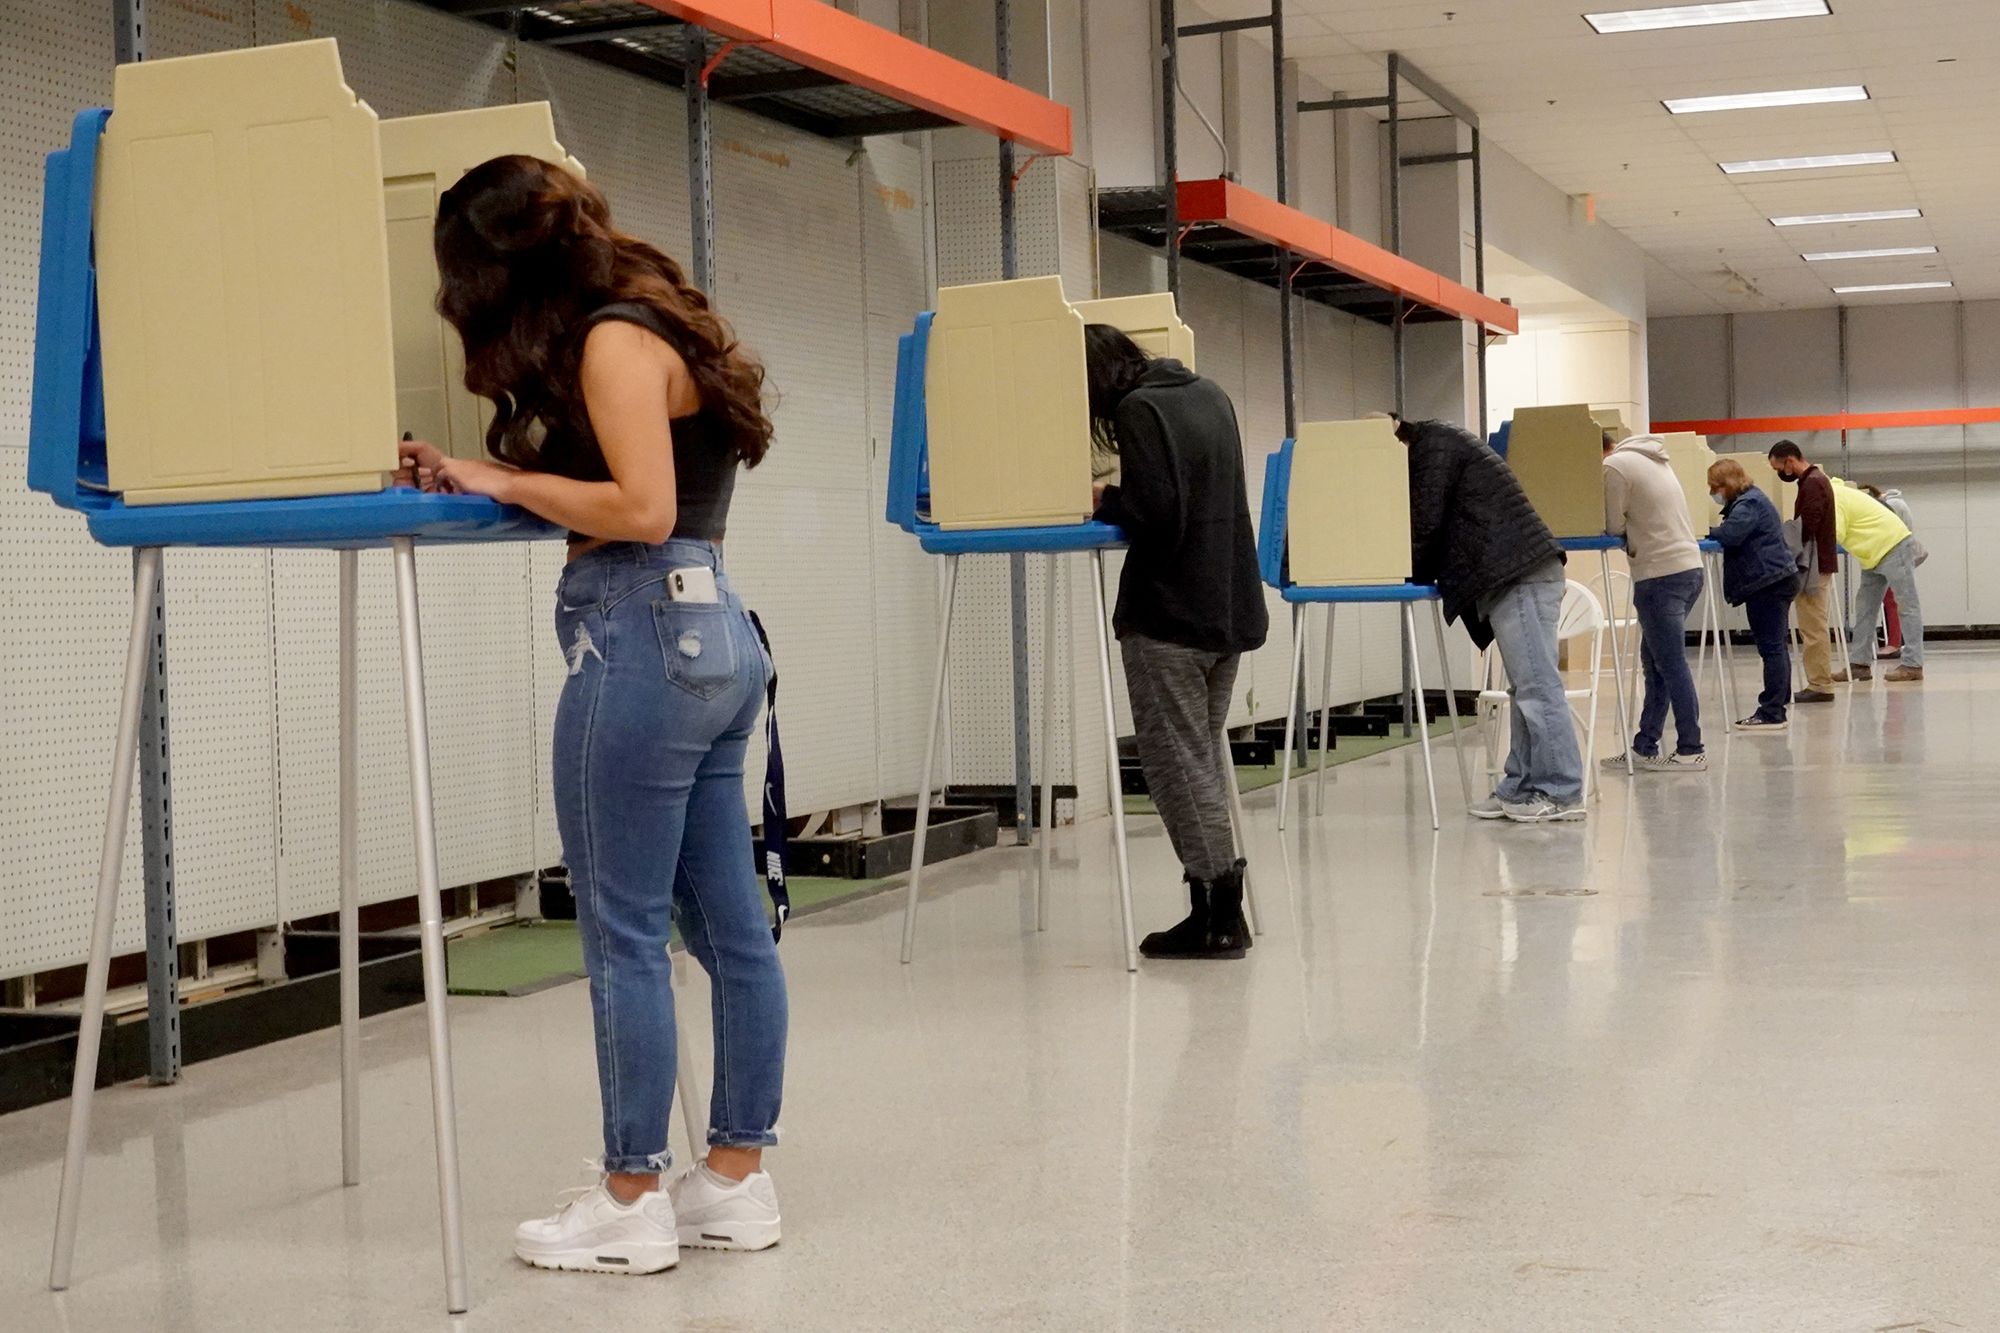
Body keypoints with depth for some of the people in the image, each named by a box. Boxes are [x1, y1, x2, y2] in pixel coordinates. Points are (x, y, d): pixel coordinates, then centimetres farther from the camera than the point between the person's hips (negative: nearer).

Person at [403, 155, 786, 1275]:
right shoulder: (665, 325, 18)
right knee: (730, 924, 10)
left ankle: (632, 1204, 5)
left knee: (626, 931, -3)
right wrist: (496, 473, 11)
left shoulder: (614, 340, -10)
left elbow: (642, 509, -19)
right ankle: (739, 1179, 18)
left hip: (642, 639, -10)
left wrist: (499, 479, -11)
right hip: (715, 632, 10)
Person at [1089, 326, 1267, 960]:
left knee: (1177, 762, -3)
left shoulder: (1137, 410, -13)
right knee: (1203, 754, 14)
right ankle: (1223, 909, 14)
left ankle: (1214, 915, -2)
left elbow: (1156, 516, -21)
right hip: (1232, 611, 9)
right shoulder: (1210, 395, 14)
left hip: (1169, 617, -9)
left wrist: (1103, 499, -5)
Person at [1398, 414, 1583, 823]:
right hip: (1519, 574, 11)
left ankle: (1561, 794, -9)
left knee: (1536, 685, -10)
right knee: (1529, 686, 10)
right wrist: (1419, 577, 18)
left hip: (1519, 575, -11)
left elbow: (1425, 522, -8)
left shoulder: (1432, 444, -3)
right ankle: (1522, 787, 13)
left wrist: (1407, 576, 5)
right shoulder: (1441, 442, 28)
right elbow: (1447, 526, 27)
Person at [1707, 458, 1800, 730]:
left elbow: (1728, 535, -26)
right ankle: (1777, 708, 20)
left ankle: (1772, 712, -8)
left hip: (1769, 583, -11)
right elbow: (1731, 535, 15)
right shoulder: (1751, 500, 21)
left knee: (1772, 647, -9)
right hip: (1775, 581, 11)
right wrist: (1708, 533, 1)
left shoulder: (1748, 504, -13)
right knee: (1776, 646, 14)